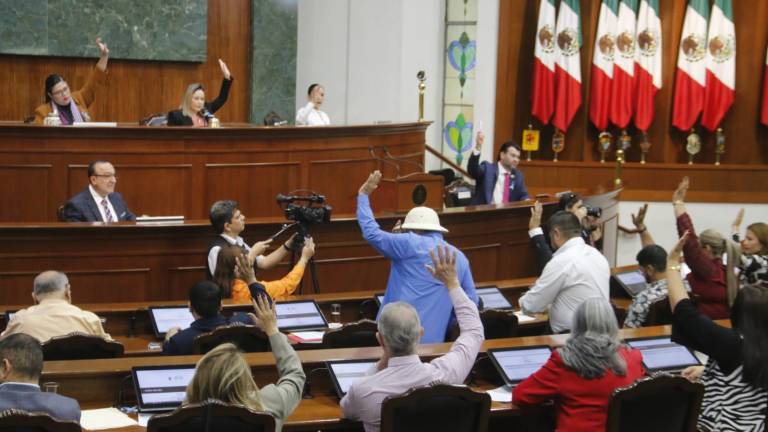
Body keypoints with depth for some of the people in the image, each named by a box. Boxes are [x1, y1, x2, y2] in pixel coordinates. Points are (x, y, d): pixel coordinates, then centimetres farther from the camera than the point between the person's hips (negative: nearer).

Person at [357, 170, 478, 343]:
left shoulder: (411, 244, -3)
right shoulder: (460, 258, 13)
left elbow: (371, 233, -2)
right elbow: (471, 301, 14)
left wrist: (363, 195, 9)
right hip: (433, 339, 5)